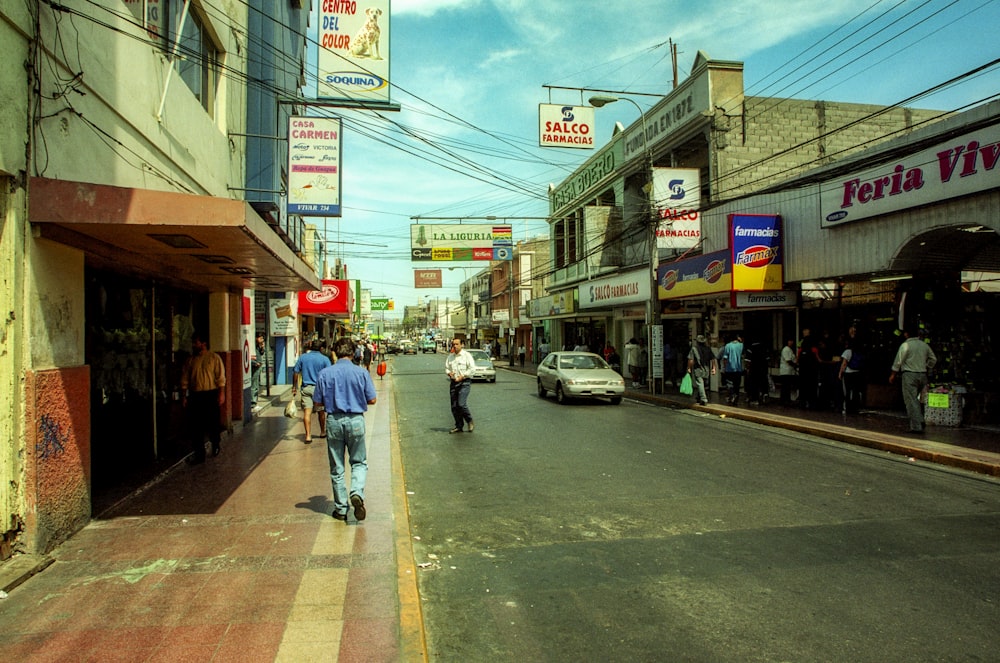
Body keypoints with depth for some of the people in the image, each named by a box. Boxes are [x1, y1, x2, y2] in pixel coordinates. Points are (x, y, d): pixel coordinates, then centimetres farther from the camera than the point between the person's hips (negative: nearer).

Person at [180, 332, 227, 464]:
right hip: (195, 396, 3)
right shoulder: (190, 360, 10)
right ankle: (198, 454, 10)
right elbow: (185, 380, 11)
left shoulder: (214, 358, -1)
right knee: (195, 426, 3)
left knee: (213, 423, 3)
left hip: (211, 395, -3)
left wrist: (221, 394, -11)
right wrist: (184, 396, 6)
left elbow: (220, 377, -5)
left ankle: (216, 445, 28)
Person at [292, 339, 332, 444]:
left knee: (307, 412, -3)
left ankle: (308, 435, -9)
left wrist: (294, 386, 14)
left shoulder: (302, 357, 3)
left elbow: (295, 373, 5)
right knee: (321, 411, 15)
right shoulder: (324, 359, -2)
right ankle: (323, 432, 32)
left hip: (306, 387, 1)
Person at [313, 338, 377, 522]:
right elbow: (372, 400, -2)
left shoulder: (324, 373, -3)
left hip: (334, 421, 1)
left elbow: (318, 403, 0)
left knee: (337, 467, 11)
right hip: (356, 420, -1)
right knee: (359, 462, 14)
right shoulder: (362, 372, -6)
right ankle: (357, 493, -10)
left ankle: (341, 509, 17)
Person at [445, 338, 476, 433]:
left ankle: (470, 422, 6)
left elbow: (472, 368, -10)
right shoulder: (450, 356, 13)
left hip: (464, 382, -6)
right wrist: (449, 373, -4)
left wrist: (462, 377, -15)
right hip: (453, 382, 6)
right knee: (454, 406, 5)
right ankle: (459, 426, 15)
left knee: (461, 404, -15)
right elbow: (446, 367, 18)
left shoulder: (466, 355, -4)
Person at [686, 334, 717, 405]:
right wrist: (713, 368, 8)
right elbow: (713, 359, 4)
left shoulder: (694, 348, -9)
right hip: (706, 370, 5)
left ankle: (704, 399, -11)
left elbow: (691, 360, -14)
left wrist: (689, 368, -5)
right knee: (699, 384, 18)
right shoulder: (708, 349, 5)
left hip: (697, 369, -5)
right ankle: (698, 398, 27)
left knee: (699, 384, -4)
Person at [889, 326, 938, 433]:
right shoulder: (924, 345, 10)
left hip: (909, 375, -6)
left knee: (911, 401, -5)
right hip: (922, 375, 6)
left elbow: (898, 361, -9)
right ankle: (920, 420, 12)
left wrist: (893, 375, 0)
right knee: (916, 399, 20)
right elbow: (933, 359, 19)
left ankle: (916, 426, -8)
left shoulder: (905, 345, -9)